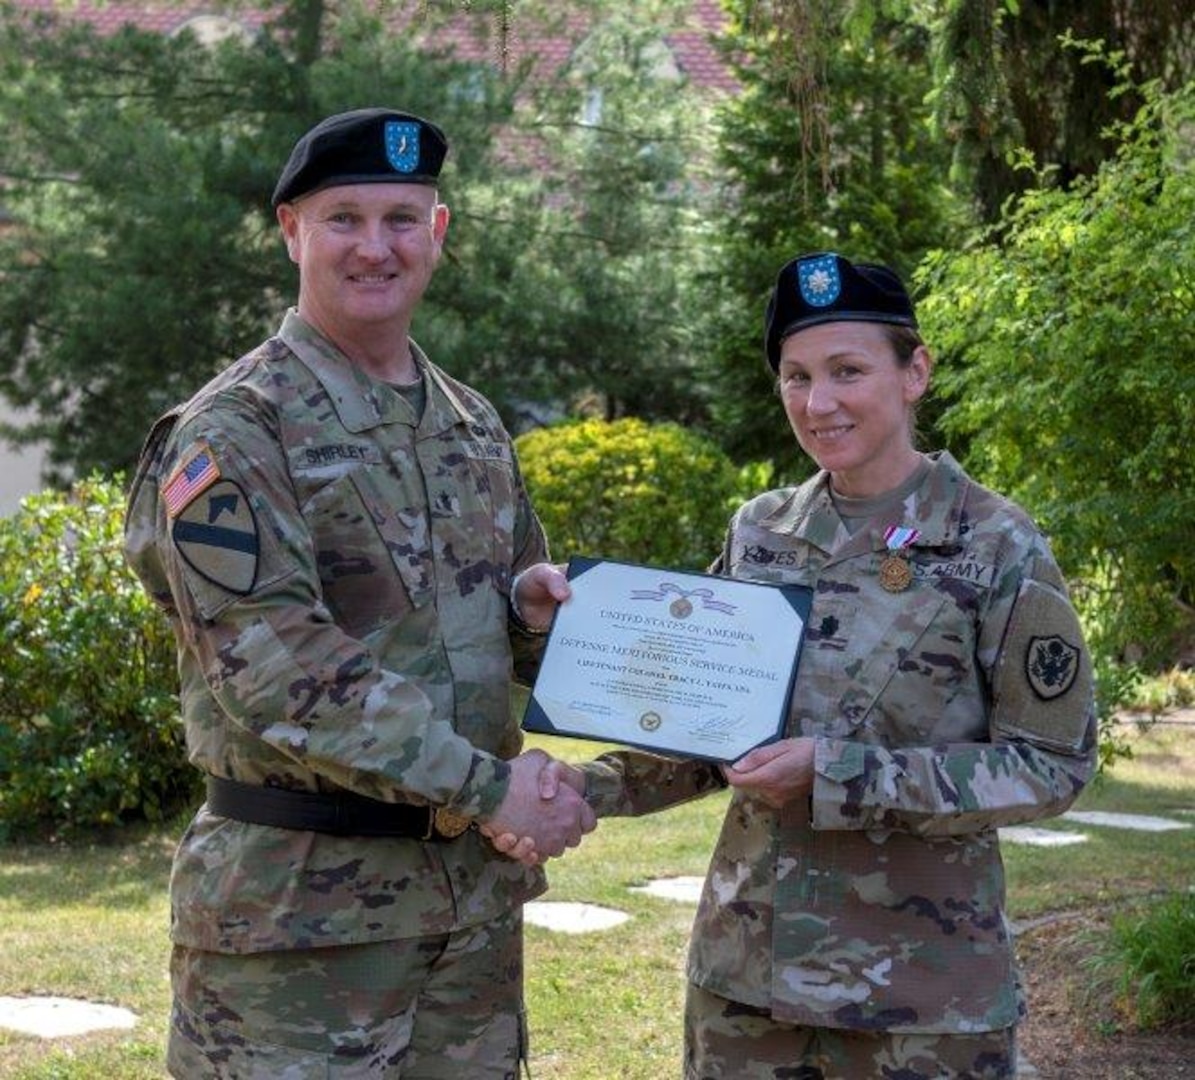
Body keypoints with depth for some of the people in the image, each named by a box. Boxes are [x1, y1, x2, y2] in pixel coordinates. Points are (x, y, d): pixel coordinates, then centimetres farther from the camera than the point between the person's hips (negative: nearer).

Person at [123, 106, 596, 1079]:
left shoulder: (473, 426, 13)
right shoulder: (230, 432, -10)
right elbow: (274, 670, -19)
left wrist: (536, 604, -2)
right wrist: (484, 786, -20)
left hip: (477, 887, 7)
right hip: (301, 904, -7)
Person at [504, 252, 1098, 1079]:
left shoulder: (998, 549, -8)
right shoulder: (759, 533, 5)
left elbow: (1053, 766, -10)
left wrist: (839, 775, -19)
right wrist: (589, 789, -7)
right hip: (746, 967, 4)